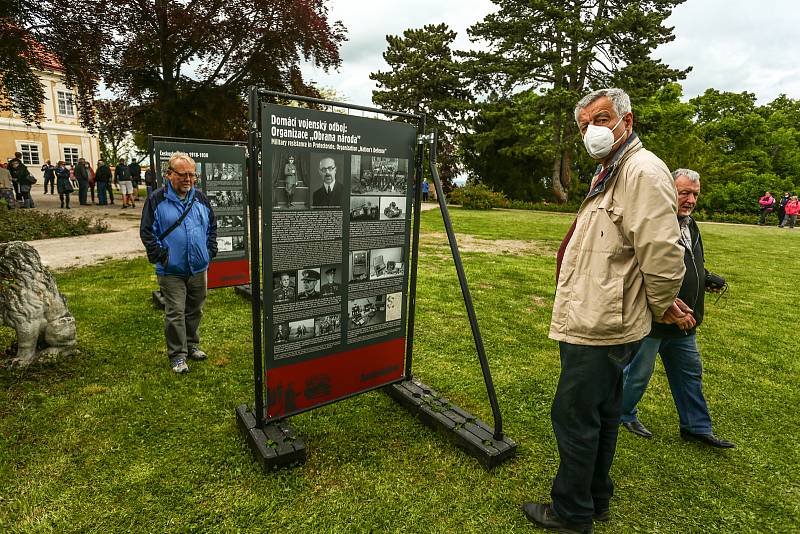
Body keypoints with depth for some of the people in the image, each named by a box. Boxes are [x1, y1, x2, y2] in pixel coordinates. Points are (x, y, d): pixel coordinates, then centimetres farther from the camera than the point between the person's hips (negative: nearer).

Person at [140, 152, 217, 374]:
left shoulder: (200, 198, 7)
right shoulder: (156, 200, -6)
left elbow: (212, 226, 14)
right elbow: (146, 231, -4)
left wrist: (210, 251, 5)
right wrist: (160, 256, -11)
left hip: (199, 268, 4)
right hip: (171, 271, -4)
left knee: (195, 310, 16)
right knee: (175, 313, 0)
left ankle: (192, 345, 33)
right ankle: (177, 355, 12)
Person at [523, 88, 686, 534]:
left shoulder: (644, 171, -16)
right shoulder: (609, 173, 18)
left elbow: (663, 255, -22)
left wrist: (661, 308, -6)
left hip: (599, 328, -11)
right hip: (598, 322, 11)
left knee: (574, 416, 2)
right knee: (601, 414, 21)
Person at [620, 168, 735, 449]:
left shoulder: (690, 225, 11)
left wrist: (705, 280, 6)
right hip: (652, 319, -9)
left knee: (690, 374, 19)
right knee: (638, 373, 8)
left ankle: (697, 427, 36)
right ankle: (623, 414, 30)